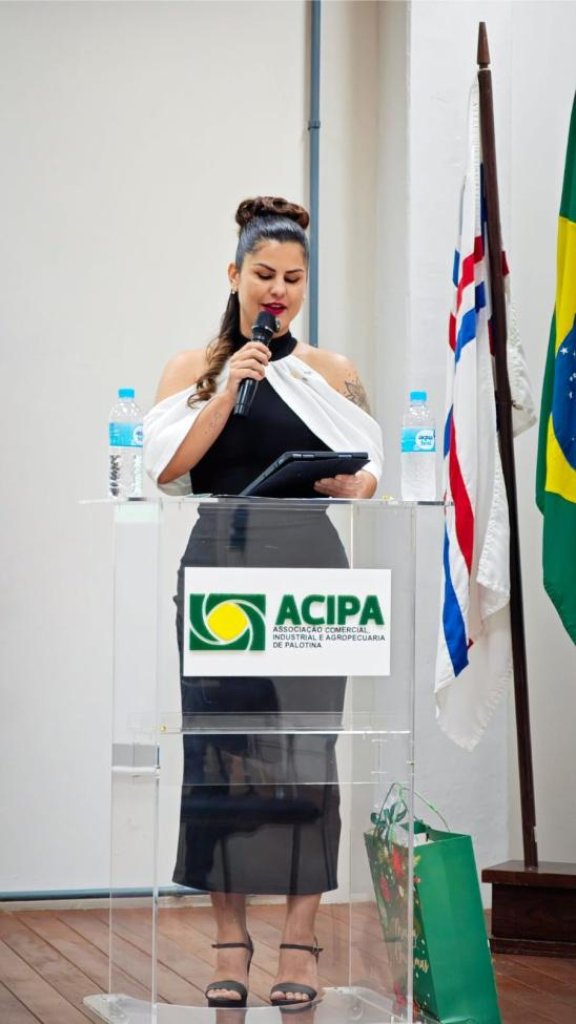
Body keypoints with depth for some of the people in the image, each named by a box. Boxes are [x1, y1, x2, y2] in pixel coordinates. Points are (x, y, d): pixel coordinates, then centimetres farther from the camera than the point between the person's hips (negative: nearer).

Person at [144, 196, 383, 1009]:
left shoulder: (332, 373, 11)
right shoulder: (193, 370, 10)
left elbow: (369, 472, 8)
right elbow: (166, 464, -4)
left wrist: (349, 485, -13)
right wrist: (229, 392, -10)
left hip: (307, 573, 0)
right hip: (219, 569, 0)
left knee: (304, 749, -5)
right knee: (219, 747, -2)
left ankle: (300, 941, 0)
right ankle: (231, 941, 5)